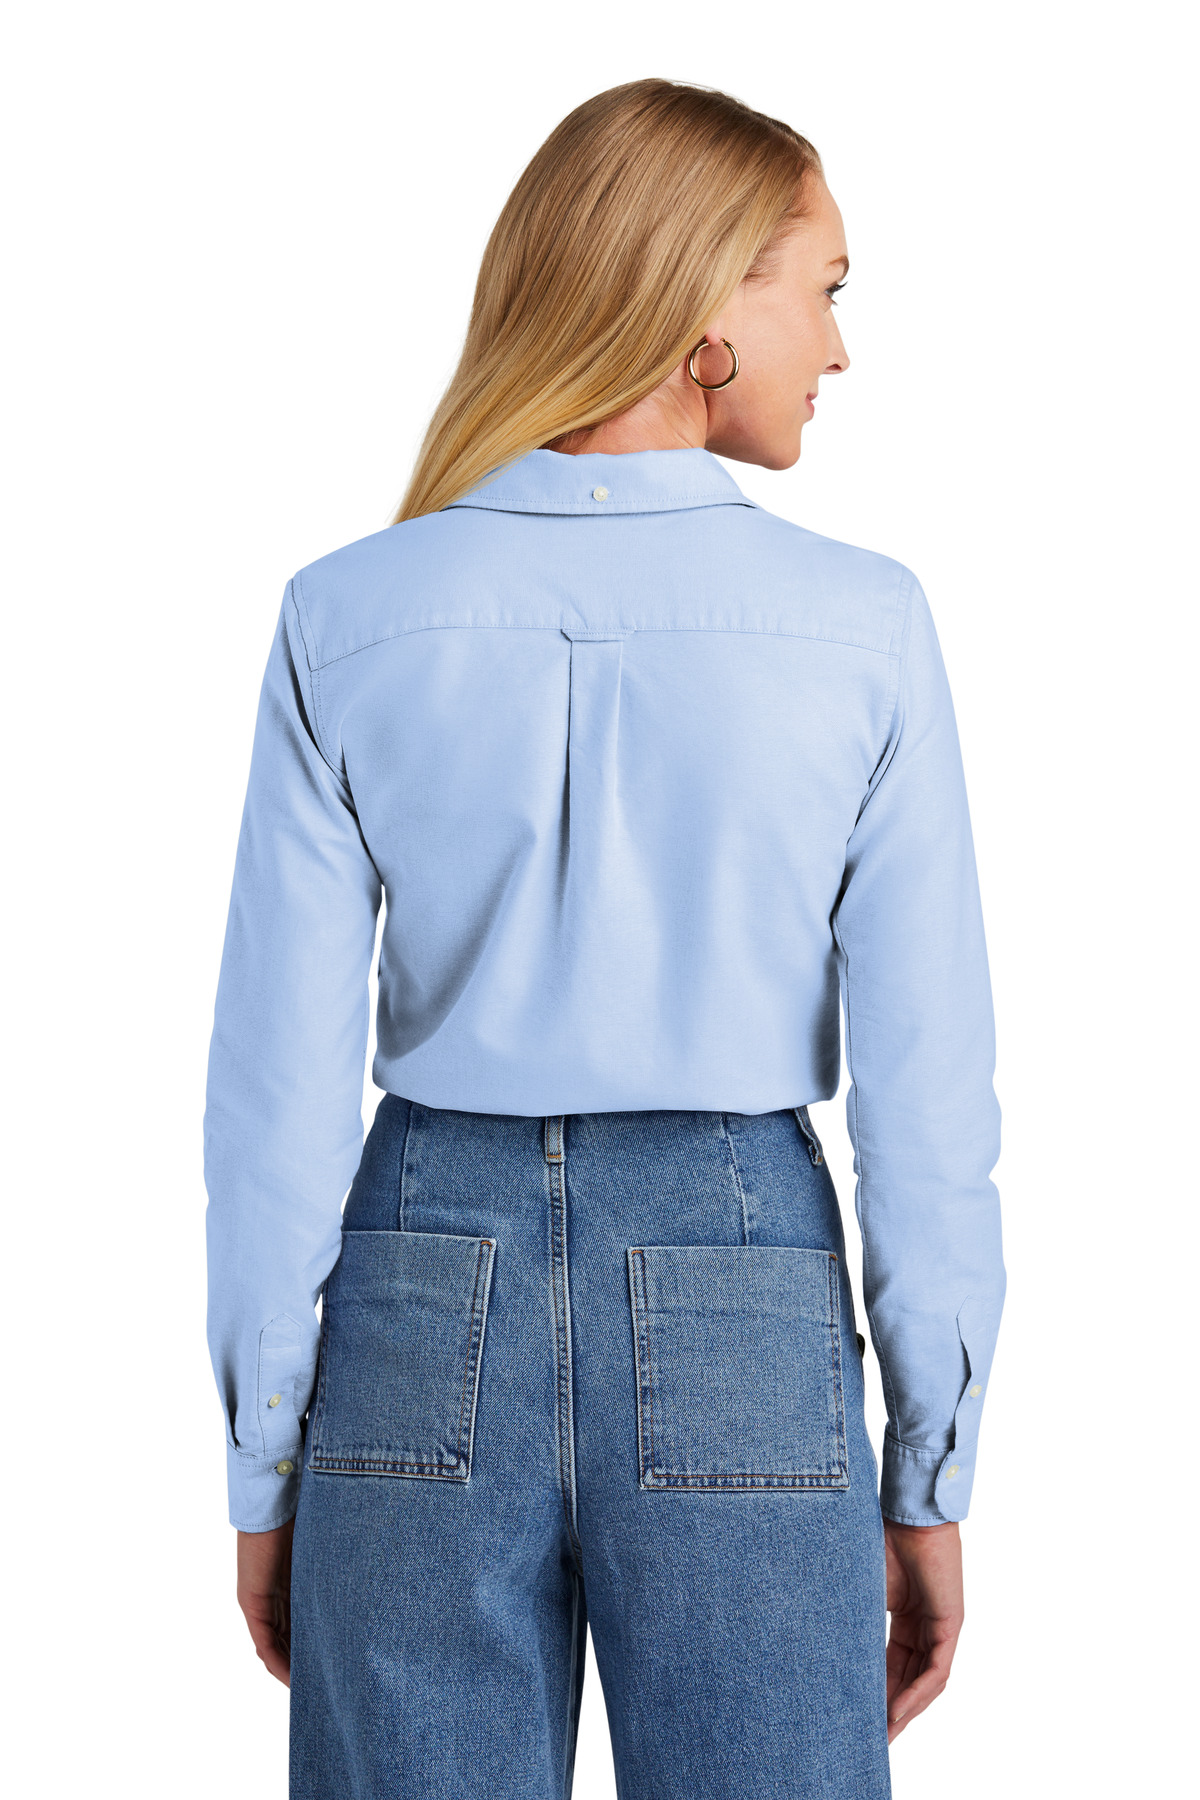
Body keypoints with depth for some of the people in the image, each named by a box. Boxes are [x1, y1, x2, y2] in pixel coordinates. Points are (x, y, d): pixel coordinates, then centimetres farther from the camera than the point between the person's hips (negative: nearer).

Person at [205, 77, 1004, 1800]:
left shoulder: (345, 617, -4)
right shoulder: (865, 624, -7)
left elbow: (279, 1081, -4)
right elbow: (927, 1088, -6)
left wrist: (263, 1463, 5)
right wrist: (932, 1474, 4)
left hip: (428, 1306, 2)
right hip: (747, 1324, -1)